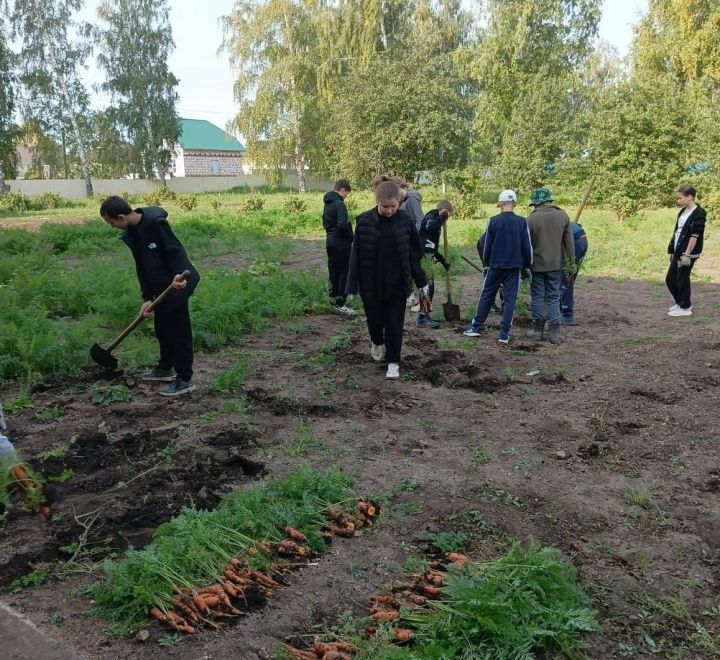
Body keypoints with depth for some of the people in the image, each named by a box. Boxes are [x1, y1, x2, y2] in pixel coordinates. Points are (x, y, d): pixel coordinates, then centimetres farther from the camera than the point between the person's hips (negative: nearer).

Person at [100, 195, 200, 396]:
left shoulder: (155, 222, -22)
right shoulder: (131, 233, 4)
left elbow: (175, 251, -23)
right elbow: (141, 267, 7)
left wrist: (180, 275, -39)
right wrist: (147, 297, 3)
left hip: (177, 284, -9)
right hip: (160, 287, 9)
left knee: (178, 330, -3)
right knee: (162, 328, 20)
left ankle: (185, 379, 7)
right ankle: (165, 368, 37)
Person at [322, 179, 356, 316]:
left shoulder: (327, 203, 11)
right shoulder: (339, 204, -17)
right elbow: (343, 225, -24)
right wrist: (351, 238, -12)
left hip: (330, 241, 9)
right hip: (341, 243, -9)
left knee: (334, 271, 17)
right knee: (344, 273, -4)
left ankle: (334, 297, 26)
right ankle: (340, 304, -5)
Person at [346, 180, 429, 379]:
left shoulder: (405, 221, -6)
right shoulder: (364, 221, -8)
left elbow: (414, 254, 2)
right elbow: (356, 255, -4)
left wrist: (421, 281, 5)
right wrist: (352, 286, -4)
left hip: (397, 284, 0)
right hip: (371, 284, 0)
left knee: (394, 324, 4)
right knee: (374, 319, 15)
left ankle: (393, 361, 20)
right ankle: (377, 343, 47)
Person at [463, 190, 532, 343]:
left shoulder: (493, 221, -5)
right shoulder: (522, 222, -4)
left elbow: (487, 245, 1)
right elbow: (527, 247, -2)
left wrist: (486, 263, 14)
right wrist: (527, 265, 9)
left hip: (496, 265, 0)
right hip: (514, 266, 0)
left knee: (486, 296, 12)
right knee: (510, 299, 4)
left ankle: (477, 327, 15)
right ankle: (504, 333, 0)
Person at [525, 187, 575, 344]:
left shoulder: (532, 218, -9)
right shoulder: (563, 216, 0)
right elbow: (569, 241, 1)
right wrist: (571, 263, 8)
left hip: (537, 264, -2)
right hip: (556, 265, 2)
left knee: (537, 297, 9)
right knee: (554, 297, 8)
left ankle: (538, 328, 14)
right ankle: (554, 331, 4)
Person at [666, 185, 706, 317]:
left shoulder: (698, 213, -13)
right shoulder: (682, 212, 13)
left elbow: (695, 236, -18)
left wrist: (687, 254, -21)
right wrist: (672, 251, 16)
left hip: (688, 253, -9)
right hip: (678, 252, 9)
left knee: (682, 279, -1)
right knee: (670, 279, 13)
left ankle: (685, 308, 12)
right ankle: (681, 302, 29)